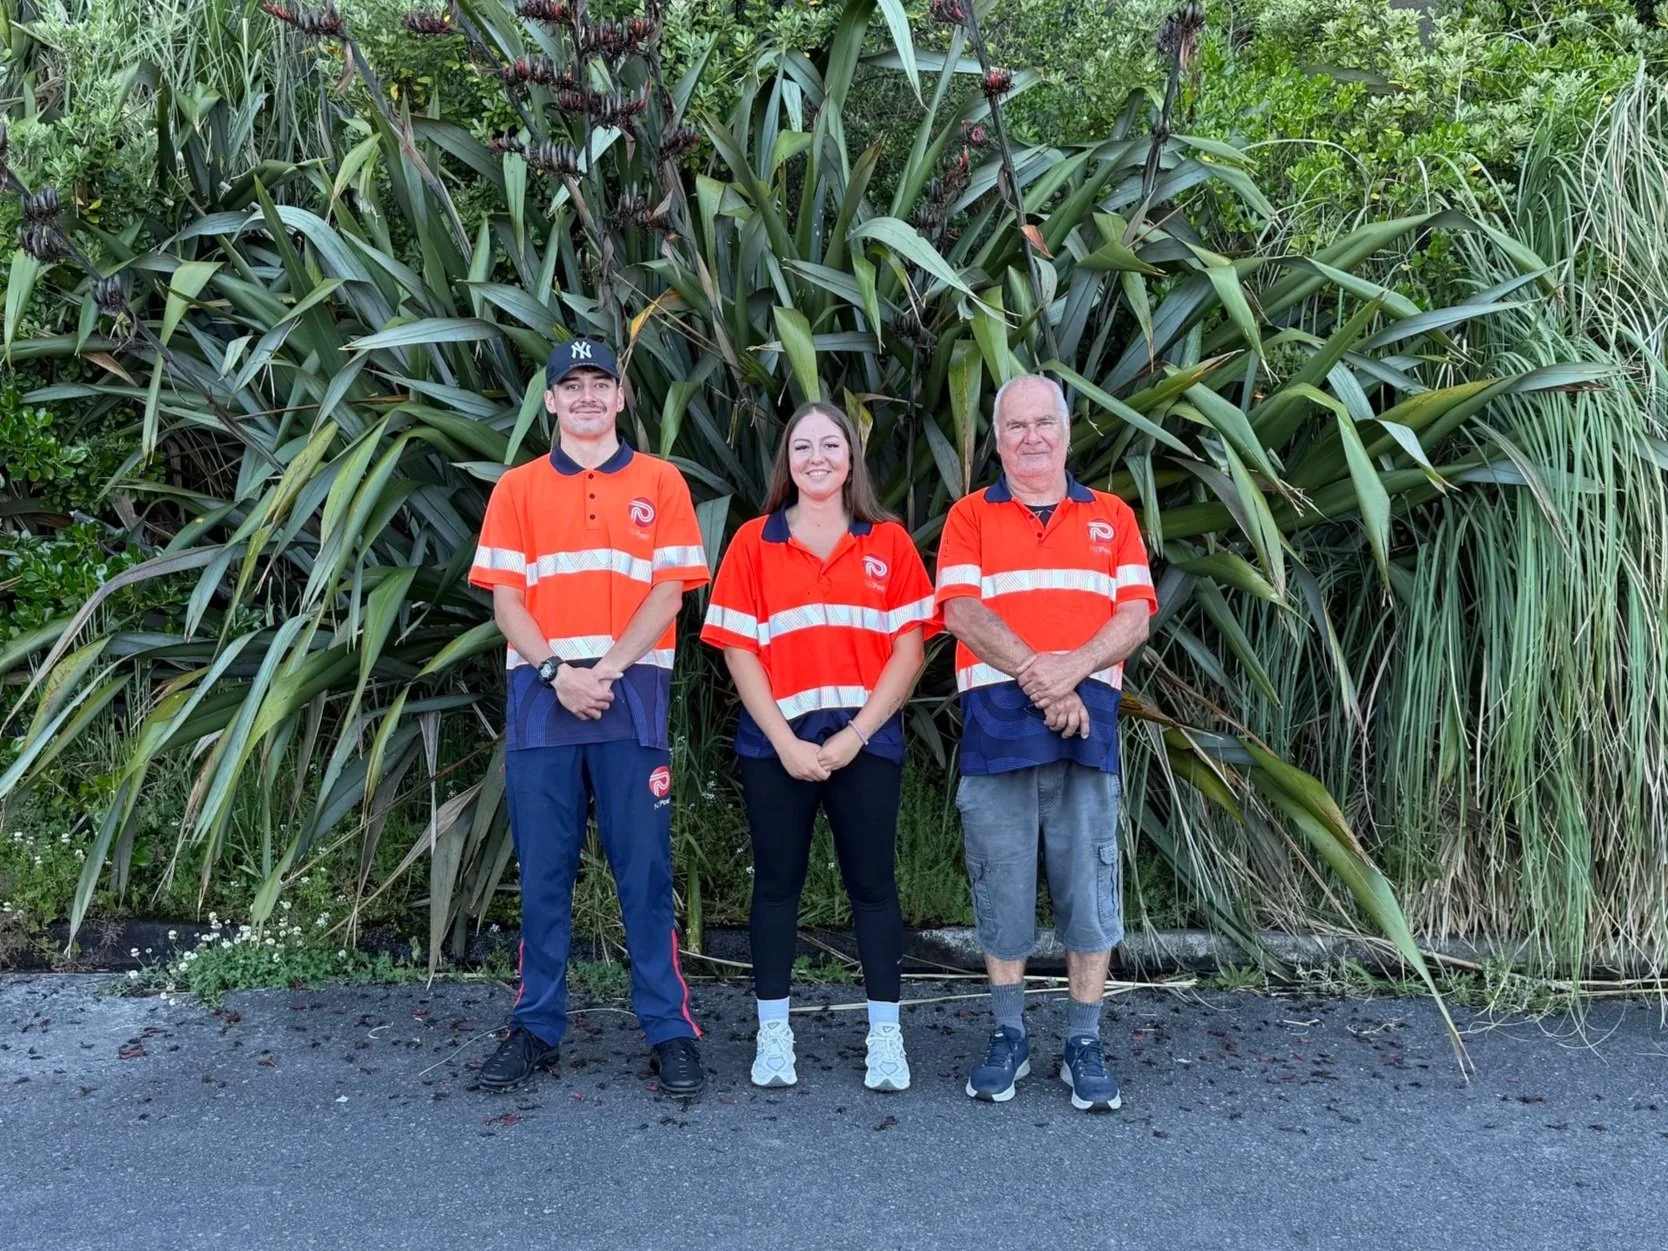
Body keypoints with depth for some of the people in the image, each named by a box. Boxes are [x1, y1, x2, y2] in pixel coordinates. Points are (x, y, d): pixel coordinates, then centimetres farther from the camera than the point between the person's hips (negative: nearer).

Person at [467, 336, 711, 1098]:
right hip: (542, 694, 2)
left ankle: (670, 1032, 5)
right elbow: (506, 601, 5)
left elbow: (668, 592, 1)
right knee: (543, 870, 5)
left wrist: (607, 669, -10)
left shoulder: (659, 483, 9)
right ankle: (536, 1028, 14)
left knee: (644, 869, -1)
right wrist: (556, 672, -10)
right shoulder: (517, 489, 12)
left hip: (631, 695, -1)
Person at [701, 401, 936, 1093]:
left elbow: (909, 649, 0)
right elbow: (740, 651, 0)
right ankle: (773, 1035, 16)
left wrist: (855, 734, -9)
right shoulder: (755, 542, 5)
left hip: (865, 740, 0)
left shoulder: (888, 542, 5)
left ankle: (885, 1037, 13)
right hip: (776, 741, 0)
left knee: (872, 883, 5)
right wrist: (787, 742, -9)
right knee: (777, 883, 7)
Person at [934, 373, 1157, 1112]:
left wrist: (1072, 667, -15)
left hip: (1087, 720, 1)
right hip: (997, 720, -1)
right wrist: (1036, 675, -16)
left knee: (1089, 885, 2)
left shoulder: (1111, 517, 14)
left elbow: (1135, 615, 3)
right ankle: (1008, 1038, 19)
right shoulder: (970, 517, 9)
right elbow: (962, 612, -5)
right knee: (1001, 883, 5)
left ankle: (1084, 1045, 14)